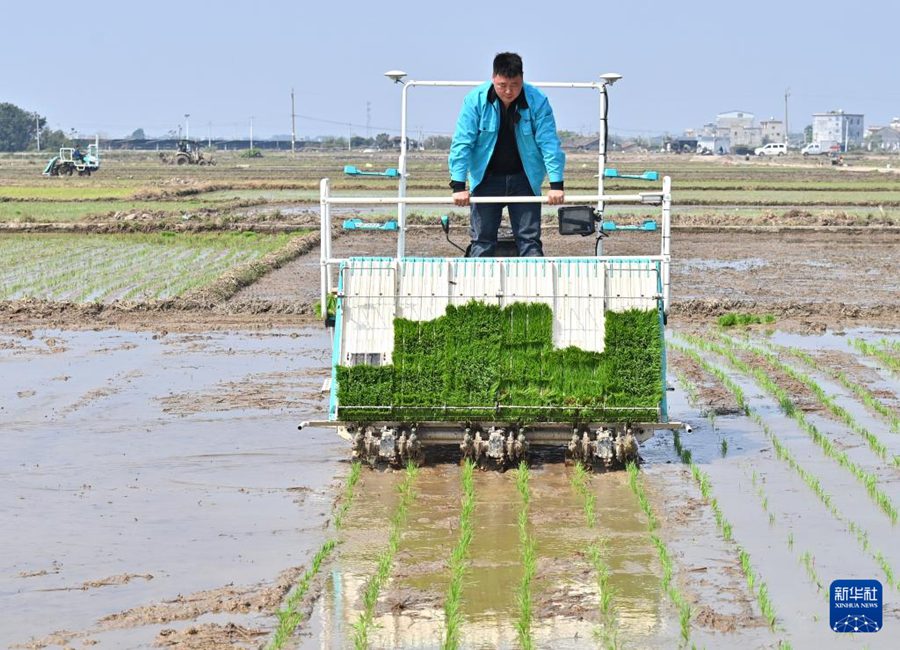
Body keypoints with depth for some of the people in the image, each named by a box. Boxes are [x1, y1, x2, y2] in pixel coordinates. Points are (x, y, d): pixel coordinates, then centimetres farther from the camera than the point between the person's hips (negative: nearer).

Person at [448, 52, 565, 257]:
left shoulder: (537, 101, -13)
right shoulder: (476, 100, -13)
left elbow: (549, 143, -12)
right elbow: (462, 142, -12)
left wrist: (556, 184, -18)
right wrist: (458, 185, -17)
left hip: (524, 179, 0)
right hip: (486, 179, 0)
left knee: (530, 239, -1)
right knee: (482, 240, 0)